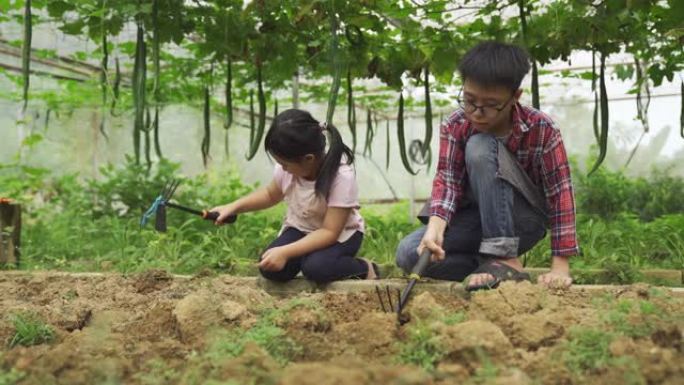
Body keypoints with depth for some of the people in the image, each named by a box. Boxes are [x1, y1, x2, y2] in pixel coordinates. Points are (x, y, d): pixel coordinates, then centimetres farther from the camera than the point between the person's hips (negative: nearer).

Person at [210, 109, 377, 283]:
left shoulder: (342, 177, -32)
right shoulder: (286, 168, -17)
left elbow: (329, 232, -31)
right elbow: (271, 195, 7)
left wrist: (285, 252, -40)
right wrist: (234, 207, -7)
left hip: (339, 234, -4)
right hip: (300, 228, 4)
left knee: (316, 268, -33)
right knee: (270, 268, -22)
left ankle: (364, 267, -5)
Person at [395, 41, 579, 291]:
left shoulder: (542, 130, -19)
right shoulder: (455, 126, -10)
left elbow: (560, 193, -18)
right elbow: (447, 179, -18)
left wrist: (560, 266, -23)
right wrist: (435, 227, -39)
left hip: (523, 223, -3)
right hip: (478, 219, 3)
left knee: (480, 147, -30)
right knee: (409, 254, -23)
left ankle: (505, 259, -27)